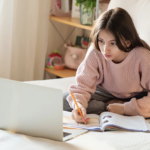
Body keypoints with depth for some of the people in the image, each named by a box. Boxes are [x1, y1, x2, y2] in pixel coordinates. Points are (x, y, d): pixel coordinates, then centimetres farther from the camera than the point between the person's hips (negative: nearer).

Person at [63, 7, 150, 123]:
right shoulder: (94, 53, -24)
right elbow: (83, 85, -21)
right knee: (64, 100, -21)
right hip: (106, 93, 3)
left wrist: (125, 109, -31)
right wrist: (79, 104, -41)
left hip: (136, 97, -2)